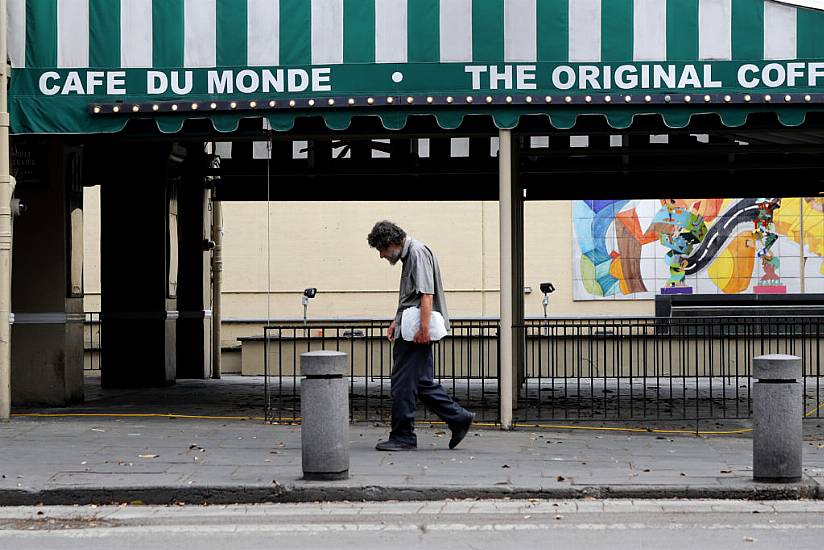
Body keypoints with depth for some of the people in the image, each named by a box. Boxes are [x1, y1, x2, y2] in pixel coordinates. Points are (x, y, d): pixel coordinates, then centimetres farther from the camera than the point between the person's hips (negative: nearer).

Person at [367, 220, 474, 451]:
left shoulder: (417, 253, -12)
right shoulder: (408, 255, 20)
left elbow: (427, 293, -20)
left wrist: (423, 328, -25)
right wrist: (396, 322, 26)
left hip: (416, 334, -10)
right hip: (410, 332, 10)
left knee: (403, 384, -6)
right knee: (422, 382, 11)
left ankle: (403, 437, -1)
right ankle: (458, 418, 13)